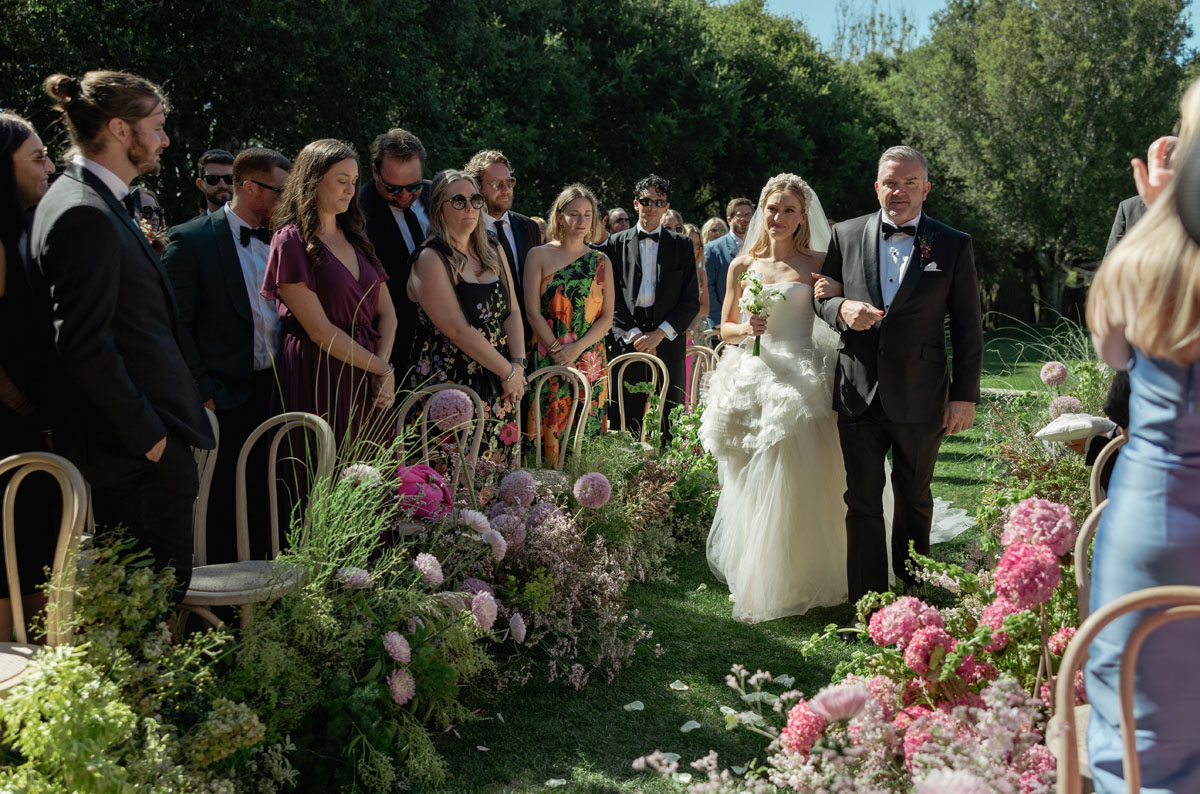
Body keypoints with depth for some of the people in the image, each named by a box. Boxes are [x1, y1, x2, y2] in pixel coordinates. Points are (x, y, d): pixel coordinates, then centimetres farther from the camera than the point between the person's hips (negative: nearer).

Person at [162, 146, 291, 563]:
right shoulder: (191, 240, -6)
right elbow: (176, 324, -8)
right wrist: (204, 392, -12)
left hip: (276, 390, 5)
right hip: (227, 398, -5)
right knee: (225, 504, 3)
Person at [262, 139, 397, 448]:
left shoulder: (356, 238, 16)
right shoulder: (291, 242, -6)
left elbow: (386, 312, 10)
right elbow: (319, 330, -13)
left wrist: (383, 371, -7)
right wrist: (382, 369, -8)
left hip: (367, 384, 6)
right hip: (319, 382, -6)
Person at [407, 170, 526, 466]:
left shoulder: (493, 251, 13)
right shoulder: (431, 259, -9)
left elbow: (512, 311, 9)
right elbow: (458, 331, -15)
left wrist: (518, 364, -6)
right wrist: (508, 371, -12)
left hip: (502, 386, 7)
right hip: (453, 384, -6)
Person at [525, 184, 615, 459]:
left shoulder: (601, 261, 11)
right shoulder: (539, 255, 4)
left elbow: (607, 317, 6)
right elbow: (532, 311, -2)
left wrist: (577, 348, -9)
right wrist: (557, 350, -12)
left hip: (590, 360, 2)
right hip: (547, 359, -2)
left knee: (587, 427, 2)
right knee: (550, 426, -6)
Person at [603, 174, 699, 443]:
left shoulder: (682, 246, 10)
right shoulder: (617, 244, 10)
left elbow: (691, 300, 4)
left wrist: (659, 334, -7)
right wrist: (633, 334, -9)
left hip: (667, 343, 0)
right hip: (626, 341, 0)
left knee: (668, 426, 0)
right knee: (624, 423, -2)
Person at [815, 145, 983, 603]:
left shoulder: (953, 246, 0)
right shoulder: (846, 236, 5)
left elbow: (968, 328, 2)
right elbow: (820, 297, 13)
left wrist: (965, 395, -2)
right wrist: (841, 309, -11)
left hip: (920, 397, -1)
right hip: (858, 394, 1)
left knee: (915, 501, 15)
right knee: (862, 502, 1)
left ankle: (912, 595, 31)